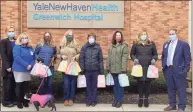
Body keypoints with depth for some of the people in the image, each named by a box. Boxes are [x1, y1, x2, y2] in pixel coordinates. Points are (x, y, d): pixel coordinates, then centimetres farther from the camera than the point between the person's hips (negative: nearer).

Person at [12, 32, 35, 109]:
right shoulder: (17, 47, -8)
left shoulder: (30, 47, 12)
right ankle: (19, 101, 12)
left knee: (26, 85, 11)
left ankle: (24, 100, 23)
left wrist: (31, 65, -11)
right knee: (19, 85, 2)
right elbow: (17, 58, -20)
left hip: (28, 70, 6)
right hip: (19, 69, -6)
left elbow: (33, 57, 9)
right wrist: (26, 65, -23)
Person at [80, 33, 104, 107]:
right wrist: (82, 69, -3)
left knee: (94, 86, 9)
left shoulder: (98, 47, 1)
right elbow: (81, 59, 2)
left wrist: (101, 70, -3)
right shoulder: (84, 47, 2)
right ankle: (88, 100, 19)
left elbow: (101, 59, 1)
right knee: (88, 86, 9)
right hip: (87, 70, 1)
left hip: (95, 70, 0)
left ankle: (94, 100, 19)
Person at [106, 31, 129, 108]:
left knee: (120, 85, 4)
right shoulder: (111, 46, 11)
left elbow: (125, 58, -12)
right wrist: (108, 68, 7)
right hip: (113, 69, 5)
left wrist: (123, 69, -17)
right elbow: (109, 57, 11)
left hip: (120, 69, -5)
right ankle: (115, 99, 23)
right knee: (115, 85, 12)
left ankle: (120, 100, 15)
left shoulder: (124, 45, -6)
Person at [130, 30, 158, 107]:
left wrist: (154, 59, -6)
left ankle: (146, 99, 16)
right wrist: (134, 59, -7)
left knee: (148, 83, 3)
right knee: (140, 83, 2)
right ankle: (140, 98, 16)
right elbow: (132, 54, 12)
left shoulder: (151, 44, 9)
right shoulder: (136, 44, 7)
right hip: (139, 67, 0)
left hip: (148, 67, 1)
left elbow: (155, 54, 14)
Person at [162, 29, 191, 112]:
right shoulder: (165, 44, 14)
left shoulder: (184, 44, -4)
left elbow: (187, 58, -6)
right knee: (170, 88, 13)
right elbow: (163, 56, 19)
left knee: (181, 89, 1)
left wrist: (186, 69, -11)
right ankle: (172, 105, 24)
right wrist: (163, 66, 9)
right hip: (168, 70, 6)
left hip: (179, 70, -5)